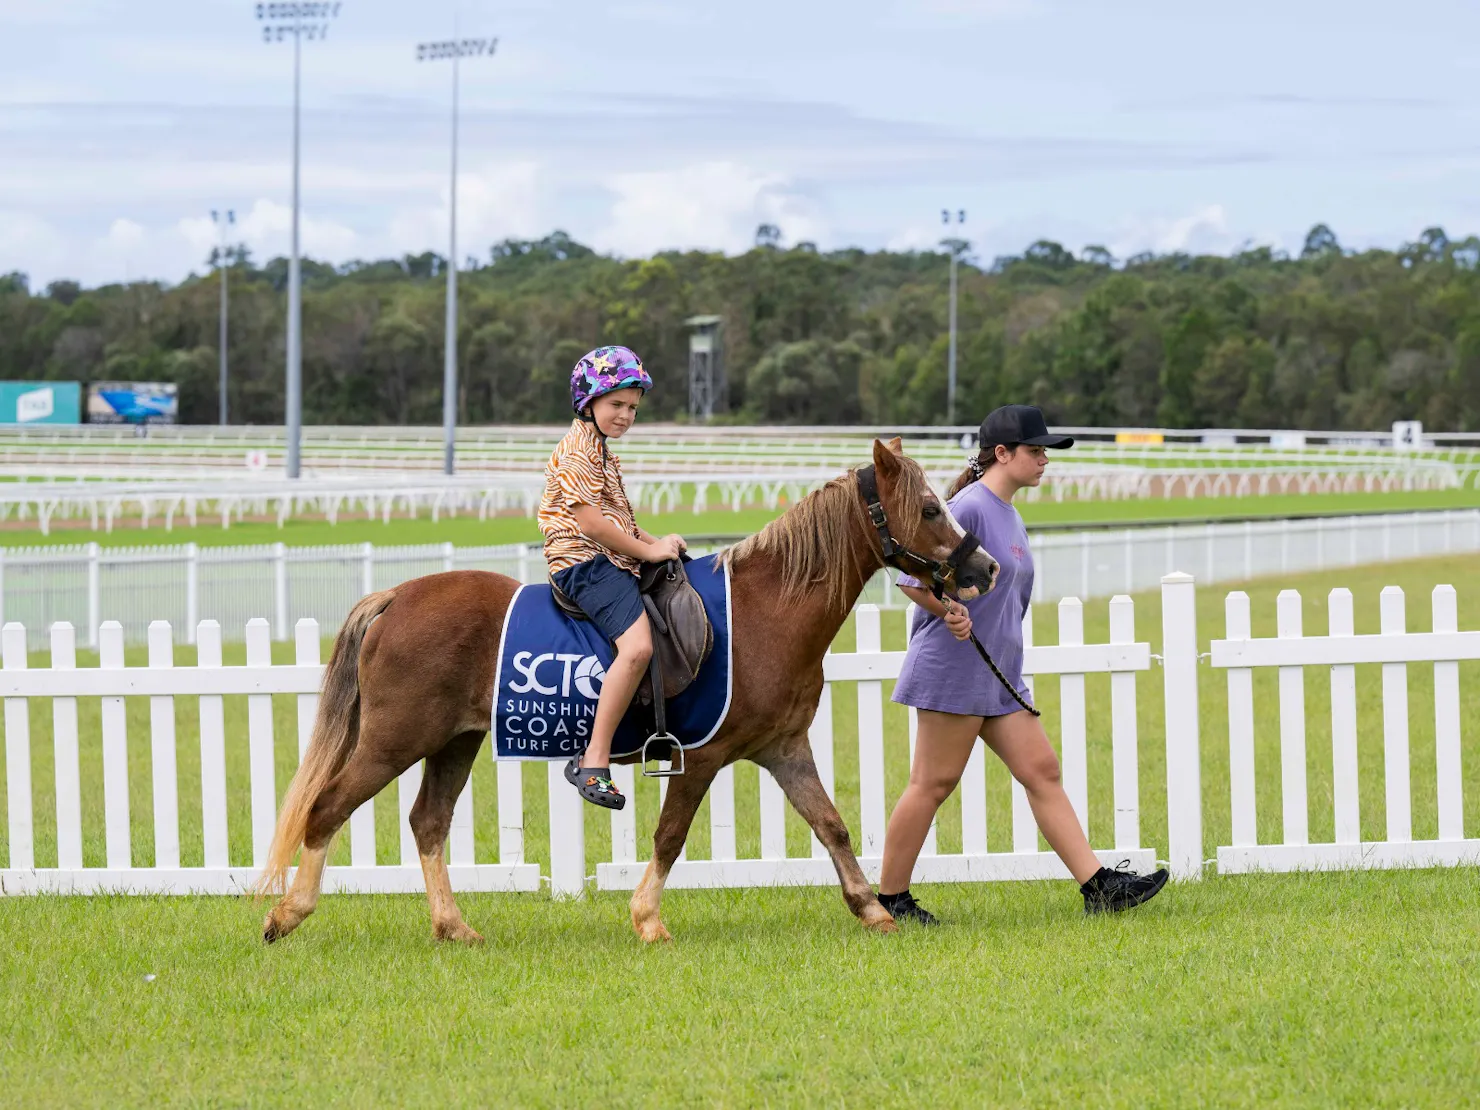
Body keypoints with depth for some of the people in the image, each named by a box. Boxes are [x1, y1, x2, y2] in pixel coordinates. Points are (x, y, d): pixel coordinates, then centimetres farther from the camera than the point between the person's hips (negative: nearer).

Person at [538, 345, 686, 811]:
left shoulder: (601, 450, 23)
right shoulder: (577, 451, -10)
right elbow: (591, 522, -18)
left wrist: (657, 542, 10)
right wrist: (647, 551, -11)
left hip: (614, 560, 11)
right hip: (584, 562, -11)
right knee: (637, 645, -29)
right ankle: (595, 762, -30)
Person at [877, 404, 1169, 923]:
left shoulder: (1008, 514, 16)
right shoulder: (970, 508, -14)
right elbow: (913, 578, -17)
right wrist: (949, 613, -25)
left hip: (999, 676, 10)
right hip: (954, 668, -10)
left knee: (1042, 772, 4)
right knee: (933, 783, -4)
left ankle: (1098, 886, 2)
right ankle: (889, 897, 5)